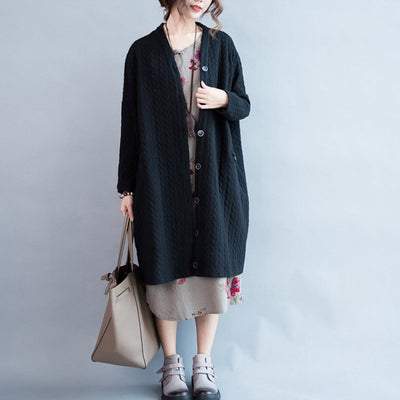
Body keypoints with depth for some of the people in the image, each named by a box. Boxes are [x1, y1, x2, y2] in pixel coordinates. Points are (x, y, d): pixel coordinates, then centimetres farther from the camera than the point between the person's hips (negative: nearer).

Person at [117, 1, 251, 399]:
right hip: (161, 180, -1)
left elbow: (244, 105, 12)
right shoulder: (144, 52, 3)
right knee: (166, 269, 4)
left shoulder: (221, 45, 8)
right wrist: (127, 187, 2)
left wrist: (224, 100, -12)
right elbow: (130, 122, 3)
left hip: (213, 178, 2)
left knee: (212, 264, 5)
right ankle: (171, 365, 21)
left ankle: (203, 363, 22)